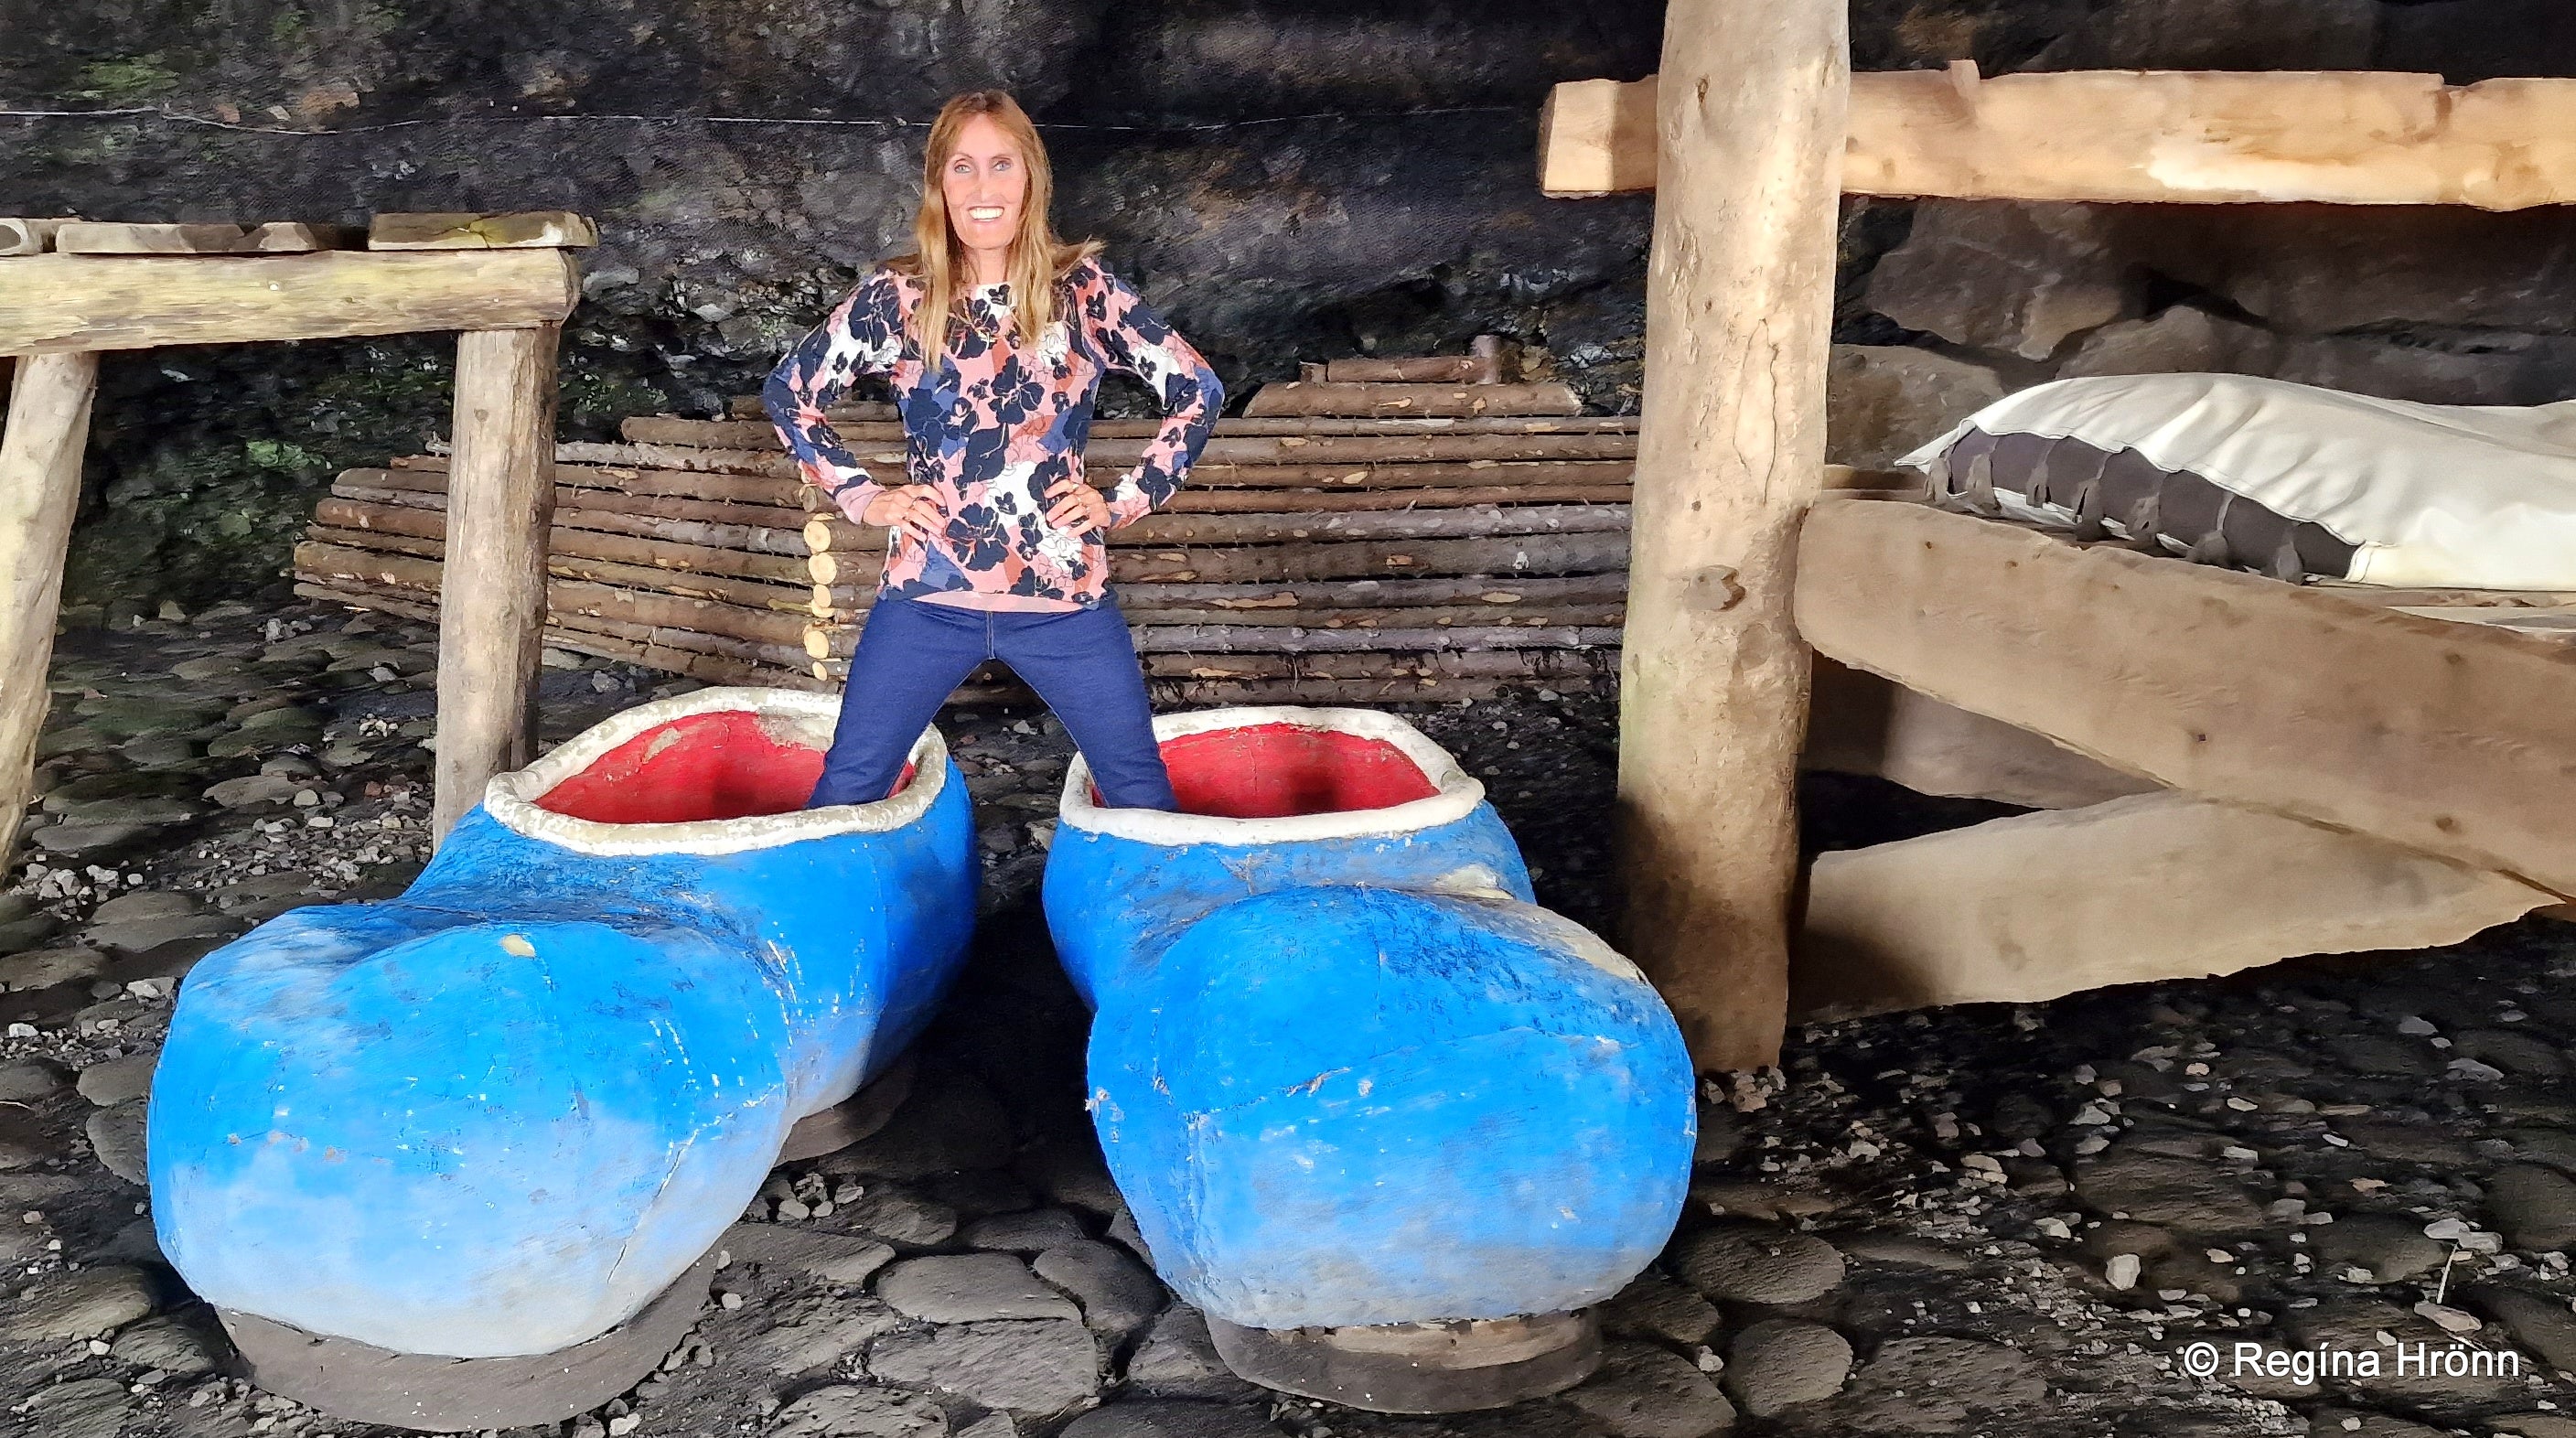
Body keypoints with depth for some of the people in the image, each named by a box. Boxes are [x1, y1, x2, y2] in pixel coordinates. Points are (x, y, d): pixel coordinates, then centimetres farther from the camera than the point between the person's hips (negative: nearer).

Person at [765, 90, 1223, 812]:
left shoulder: (1084, 291, 0)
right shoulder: (896, 298, 0)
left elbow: (1198, 392, 5)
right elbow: (789, 392, 11)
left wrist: (1125, 500, -1)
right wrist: (862, 496, 3)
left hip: (1063, 598, 0)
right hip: (927, 597, 1)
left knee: (1143, 796, 8)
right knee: (845, 794, 7)